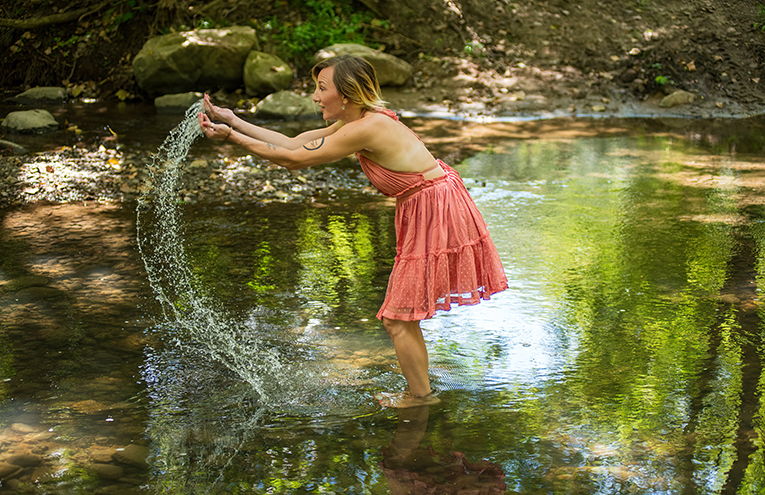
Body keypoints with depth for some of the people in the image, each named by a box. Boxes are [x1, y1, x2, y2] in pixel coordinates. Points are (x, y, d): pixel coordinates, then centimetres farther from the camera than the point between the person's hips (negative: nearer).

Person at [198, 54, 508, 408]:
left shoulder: (364, 130, -24)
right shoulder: (358, 120, 5)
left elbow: (294, 160, -17)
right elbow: (294, 144, 8)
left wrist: (231, 137, -9)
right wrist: (233, 121, 7)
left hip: (435, 214, -10)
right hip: (424, 210, 10)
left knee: (397, 319, 0)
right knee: (400, 317, 17)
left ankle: (420, 396, 18)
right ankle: (419, 392, 30)